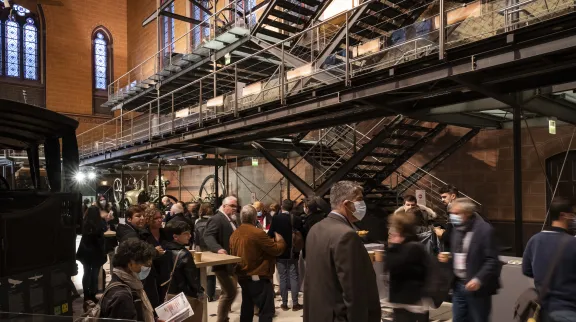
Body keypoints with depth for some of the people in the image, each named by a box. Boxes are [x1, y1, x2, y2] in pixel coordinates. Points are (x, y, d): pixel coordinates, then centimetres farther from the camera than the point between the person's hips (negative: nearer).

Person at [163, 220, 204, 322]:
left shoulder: (166, 250, 0)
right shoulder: (184, 254, -21)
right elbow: (192, 277, -17)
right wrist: (200, 293, -4)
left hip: (170, 294, 8)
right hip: (187, 296, -7)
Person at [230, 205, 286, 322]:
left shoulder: (234, 234, 4)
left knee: (247, 308, 21)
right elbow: (277, 249, -15)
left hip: (243, 276, 8)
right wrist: (280, 240, 4)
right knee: (267, 310, -1)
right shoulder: (258, 233, -20)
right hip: (259, 278, -8)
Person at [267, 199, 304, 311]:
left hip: (280, 252, -1)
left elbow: (270, 234, -11)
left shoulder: (276, 218, -11)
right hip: (293, 253, 1)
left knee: (283, 278, 7)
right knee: (293, 277, 7)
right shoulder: (296, 219, -5)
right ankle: (295, 303, 10)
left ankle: (284, 303, 12)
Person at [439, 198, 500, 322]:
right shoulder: (457, 229, 8)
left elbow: (492, 260, -17)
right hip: (458, 285, 7)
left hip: (477, 287, -7)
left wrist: (479, 279, -25)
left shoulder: (485, 229, -15)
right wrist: (447, 258, -2)